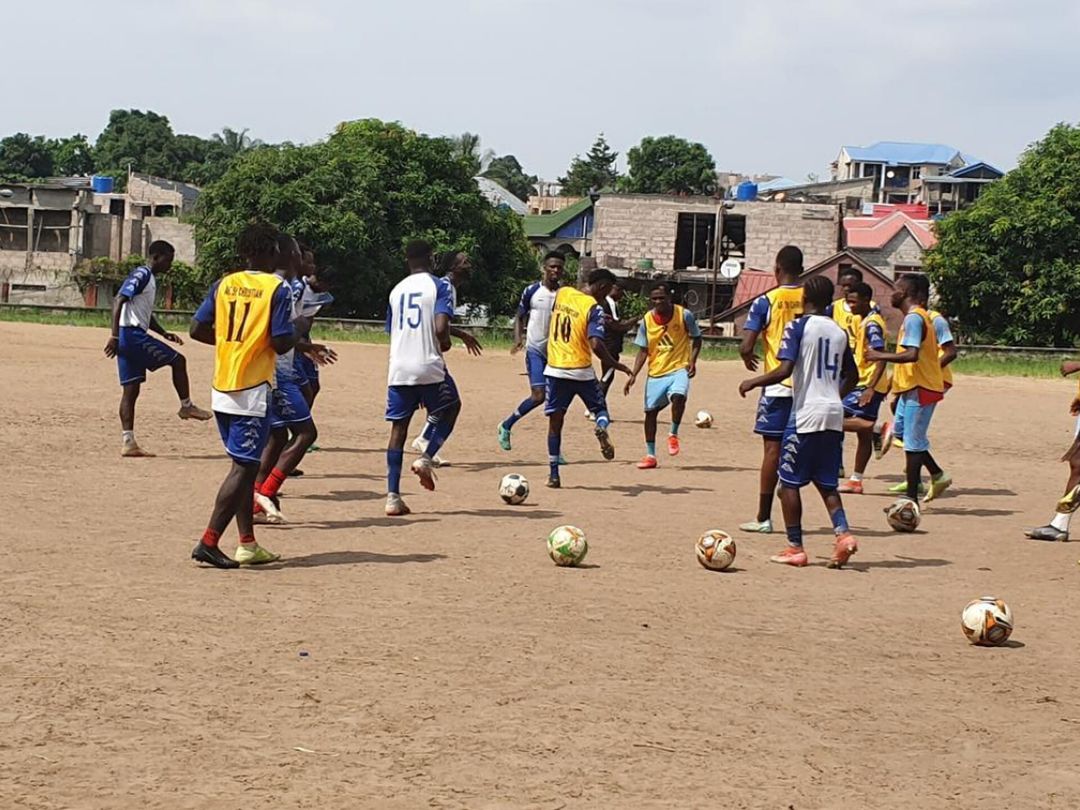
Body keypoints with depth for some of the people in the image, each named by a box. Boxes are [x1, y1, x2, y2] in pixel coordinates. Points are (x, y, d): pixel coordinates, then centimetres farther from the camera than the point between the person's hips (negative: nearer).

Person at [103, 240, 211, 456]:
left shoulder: (151, 279, 21)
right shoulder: (142, 274, -9)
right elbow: (119, 301, -18)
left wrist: (164, 333, 21)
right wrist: (114, 336, -23)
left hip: (131, 338, 10)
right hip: (132, 334, -10)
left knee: (131, 390, 5)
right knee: (177, 360, -1)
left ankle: (128, 443, 2)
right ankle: (186, 406, 11)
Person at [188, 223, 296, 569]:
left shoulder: (224, 284, 8)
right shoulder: (277, 288, -8)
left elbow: (198, 329, 5)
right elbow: (281, 343, -13)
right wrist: (296, 335, 8)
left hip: (222, 389, 6)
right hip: (253, 391, -6)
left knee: (244, 464, 15)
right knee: (243, 467, -3)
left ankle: (247, 544, 17)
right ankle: (208, 542, -10)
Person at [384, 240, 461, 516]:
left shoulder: (397, 289, 13)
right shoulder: (440, 285, -3)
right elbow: (440, 328, -16)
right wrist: (445, 343, 7)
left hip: (398, 369, 4)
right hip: (428, 367, -4)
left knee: (398, 427, 7)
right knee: (451, 408, 22)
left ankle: (393, 496, 0)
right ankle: (426, 458, 3)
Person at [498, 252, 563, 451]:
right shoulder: (532, 291, -2)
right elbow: (520, 317, 7)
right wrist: (518, 339, -8)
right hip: (535, 349, -3)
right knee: (538, 395, -16)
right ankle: (506, 425, 6)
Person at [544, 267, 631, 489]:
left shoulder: (562, 293, 4)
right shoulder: (594, 308, -12)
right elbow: (596, 346, -21)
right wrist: (616, 365, -8)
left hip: (555, 369, 4)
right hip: (581, 371, -3)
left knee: (555, 421, 7)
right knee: (600, 408, 19)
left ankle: (554, 475, 3)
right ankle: (602, 428, -16)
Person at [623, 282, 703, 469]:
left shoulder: (684, 315, -9)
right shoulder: (647, 320, -3)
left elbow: (696, 338, 4)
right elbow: (643, 350, 3)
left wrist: (693, 360, -11)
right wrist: (634, 375, -6)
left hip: (679, 369, -3)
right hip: (656, 372, 3)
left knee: (678, 396, -31)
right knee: (650, 410, 5)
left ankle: (673, 434, -5)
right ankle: (650, 455, 18)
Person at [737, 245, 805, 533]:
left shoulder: (765, 302, -6)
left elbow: (746, 346, -11)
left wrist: (748, 358, 11)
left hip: (777, 385, -3)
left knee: (772, 447, 0)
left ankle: (763, 518, 1)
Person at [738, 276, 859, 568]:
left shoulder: (799, 326, -7)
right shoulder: (839, 332, 12)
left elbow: (784, 370, -17)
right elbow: (852, 376, 20)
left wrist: (752, 382, -3)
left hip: (806, 415, -6)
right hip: (834, 415, 6)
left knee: (789, 481, 4)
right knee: (826, 483, 14)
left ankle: (795, 547, 3)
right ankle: (843, 534, -6)